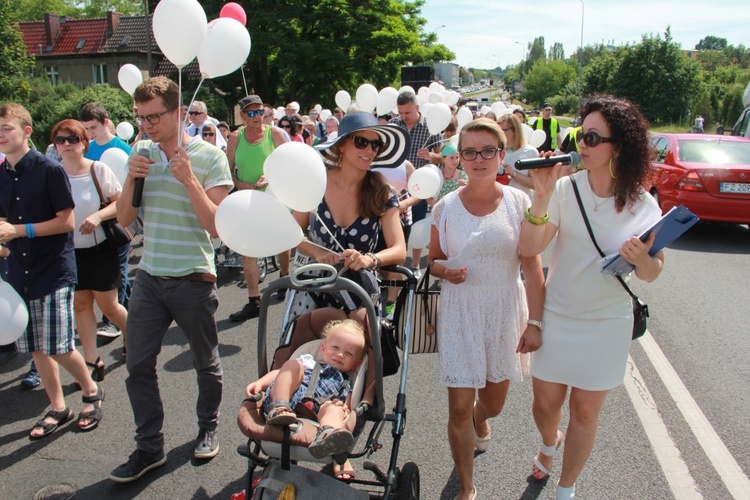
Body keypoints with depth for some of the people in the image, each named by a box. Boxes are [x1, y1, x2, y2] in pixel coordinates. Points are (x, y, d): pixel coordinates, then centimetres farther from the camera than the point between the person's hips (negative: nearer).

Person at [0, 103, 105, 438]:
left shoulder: (49, 170, -10)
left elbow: (67, 221, -12)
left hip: (54, 270, -6)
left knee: (58, 347, -6)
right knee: (36, 349, 10)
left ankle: (92, 391, 20)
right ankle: (58, 409, 26)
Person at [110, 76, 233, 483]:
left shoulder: (209, 156, -8)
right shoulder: (141, 153, 7)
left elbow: (215, 225, -14)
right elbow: (124, 219, 8)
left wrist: (189, 179, -22)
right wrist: (131, 180, -9)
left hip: (193, 278, -4)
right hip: (149, 277, 5)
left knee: (205, 363, 11)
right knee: (138, 365, 5)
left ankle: (208, 427, 35)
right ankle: (149, 448, 20)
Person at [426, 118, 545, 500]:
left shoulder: (518, 202, -5)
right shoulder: (445, 207, -3)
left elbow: (533, 267, -5)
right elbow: (433, 261, 8)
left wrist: (535, 322, -8)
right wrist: (446, 271, -15)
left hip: (506, 311, 1)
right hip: (460, 313, 0)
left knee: (493, 403, 17)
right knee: (458, 408, 2)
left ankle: (479, 420, 56)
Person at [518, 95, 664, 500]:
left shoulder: (643, 205, -8)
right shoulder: (564, 189, -11)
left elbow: (651, 274, -1)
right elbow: (528, 249, -19)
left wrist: (642, 258, -24)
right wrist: (542, 195, -30)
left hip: (606, 325, 0)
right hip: (556, 317, 0)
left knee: (585, 411, 12)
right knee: (546, 401, 13)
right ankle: (550, 441, 51)